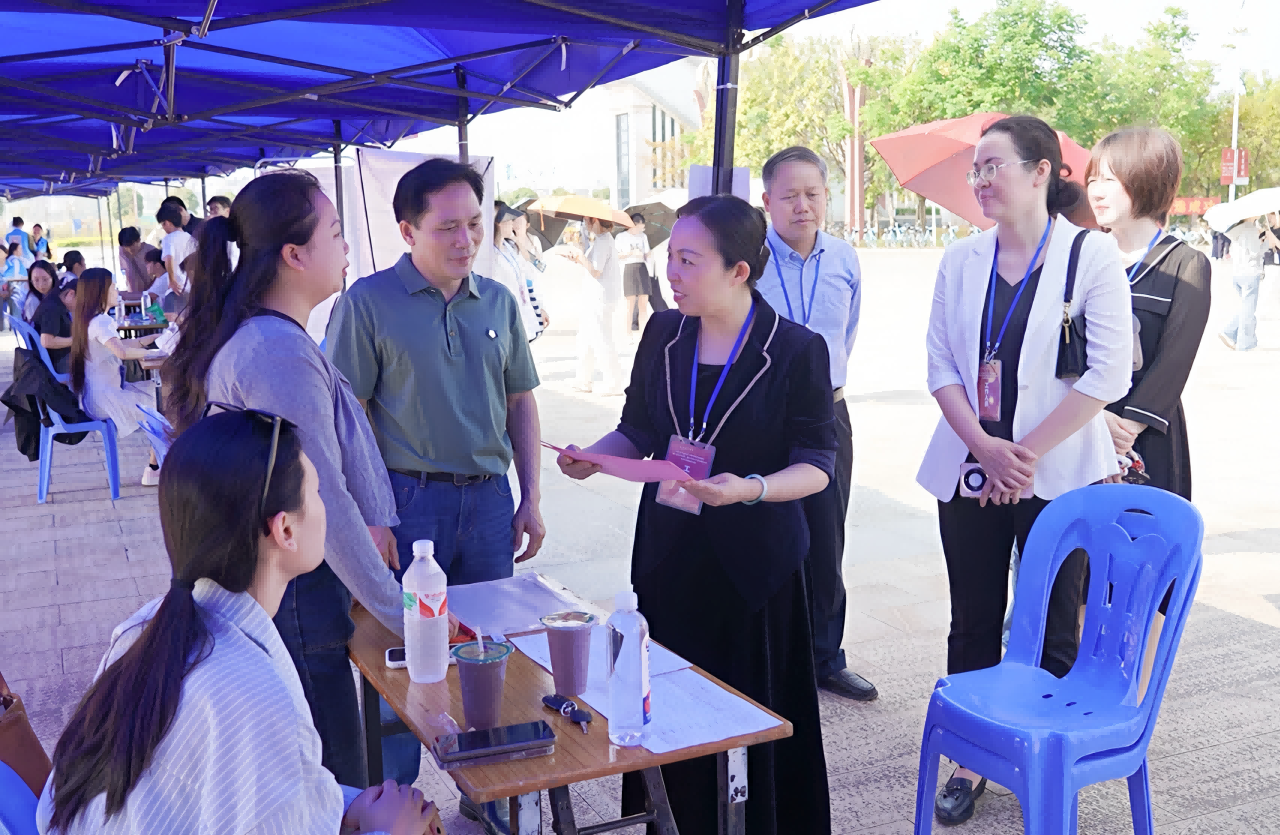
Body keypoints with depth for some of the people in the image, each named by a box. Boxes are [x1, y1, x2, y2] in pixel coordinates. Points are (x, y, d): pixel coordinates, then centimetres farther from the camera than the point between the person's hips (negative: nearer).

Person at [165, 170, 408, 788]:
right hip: (294, 600, -10)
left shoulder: (245, 336, 10)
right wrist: (398, 612, -17)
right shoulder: (281, 351, -22)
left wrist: (365, 524, 7)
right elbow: (322, 501, -23)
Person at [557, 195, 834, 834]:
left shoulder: (796, 350, -10)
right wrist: (593, 458, -5)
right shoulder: (663, 333, 4)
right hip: (667, 554, 4)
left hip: (752, 567, -4)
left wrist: (752, 488, -27)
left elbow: (815, 465, -10)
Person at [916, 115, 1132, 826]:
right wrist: (984, 446, -12)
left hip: (1058, 476, -3)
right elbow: (940, 364, 3)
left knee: (1052, 633, 7)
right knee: (973, 624, 11)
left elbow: (1110, 372, -11)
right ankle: (970, 761, 25)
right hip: (968, 468, 4)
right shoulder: (961, 260, 6)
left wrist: (1027, 453, -14)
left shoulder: (1092, 254, -6)